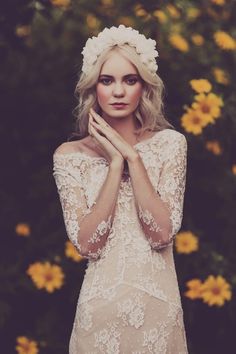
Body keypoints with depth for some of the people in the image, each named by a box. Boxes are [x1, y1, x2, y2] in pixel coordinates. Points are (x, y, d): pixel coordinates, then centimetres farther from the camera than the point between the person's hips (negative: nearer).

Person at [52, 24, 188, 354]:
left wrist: (132, 156, -14)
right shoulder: (69, 154, -1)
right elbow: (87, 244, -11)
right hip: (101, 304, 0)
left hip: (158, 302, 0)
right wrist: (115, 163, -14)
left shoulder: (169, 143, -1)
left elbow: (162, 233, -11)